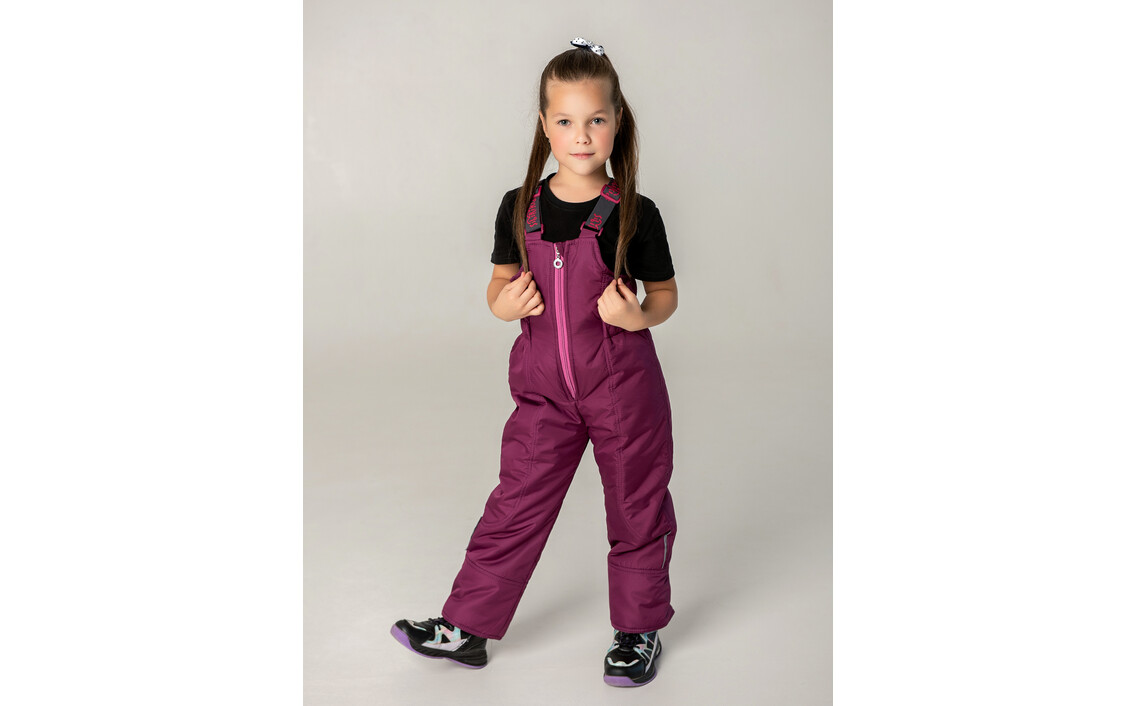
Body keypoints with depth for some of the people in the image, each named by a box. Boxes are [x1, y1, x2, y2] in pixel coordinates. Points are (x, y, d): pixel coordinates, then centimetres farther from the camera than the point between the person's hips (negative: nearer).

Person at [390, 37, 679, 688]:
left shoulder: (634, 214, -9)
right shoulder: (520, 208, -1)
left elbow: (666, 294, 0)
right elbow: (501, 283, 10)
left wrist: (639, 316, -21)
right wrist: (504, 303, -12)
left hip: (624, 388, -2)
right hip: (544, 389, 3)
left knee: (637, 509, 11)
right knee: (515, 505, 9)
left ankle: (639, 629, 31)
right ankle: (467, 627, 21)